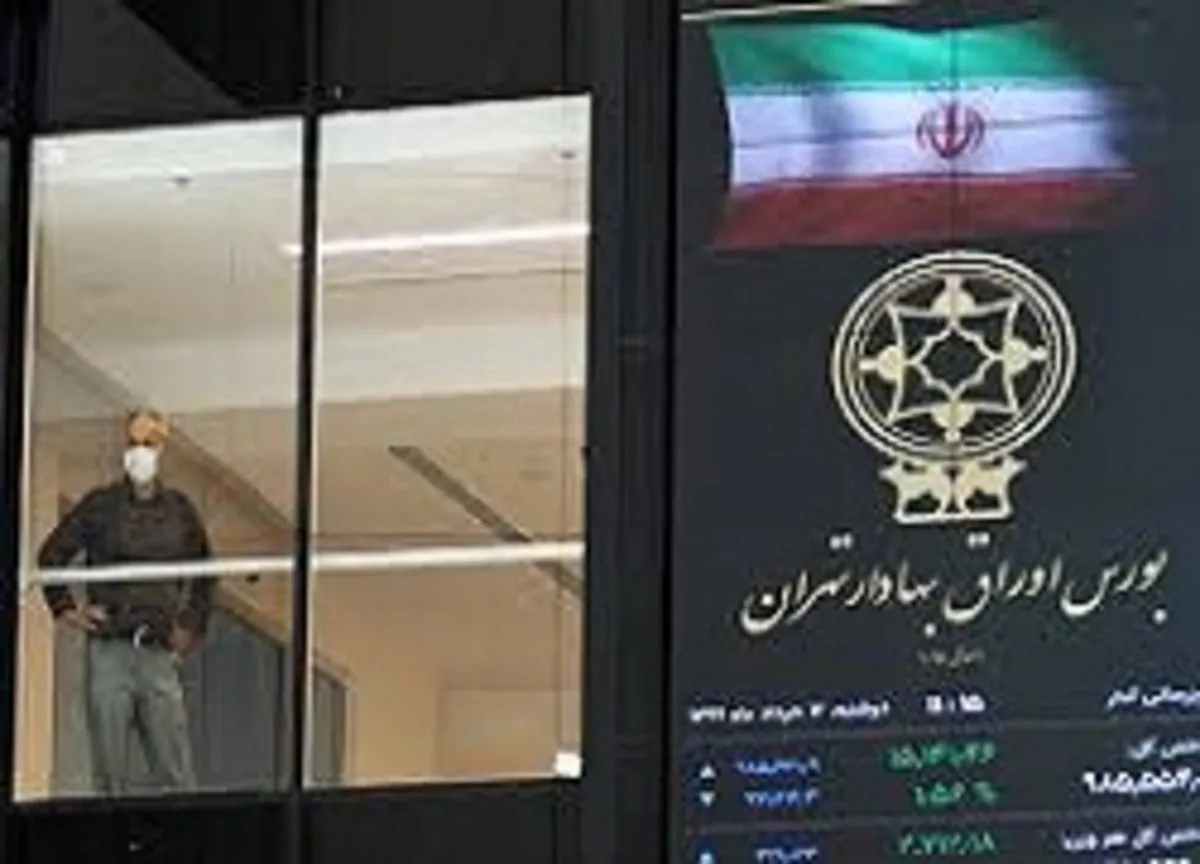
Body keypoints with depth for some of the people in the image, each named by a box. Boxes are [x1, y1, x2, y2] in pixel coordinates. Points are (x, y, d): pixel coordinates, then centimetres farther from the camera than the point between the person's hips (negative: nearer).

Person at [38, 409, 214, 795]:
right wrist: (66, 608, 4)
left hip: (159, 651, 1)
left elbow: (203, 574, 23)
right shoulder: (100, 505, 4)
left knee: (175, 771, -4)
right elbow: (51, 555, 12)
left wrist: (192, 624, 14)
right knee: (111, 770, -1)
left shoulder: (179, 510, 10)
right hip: (109, 650, -1)